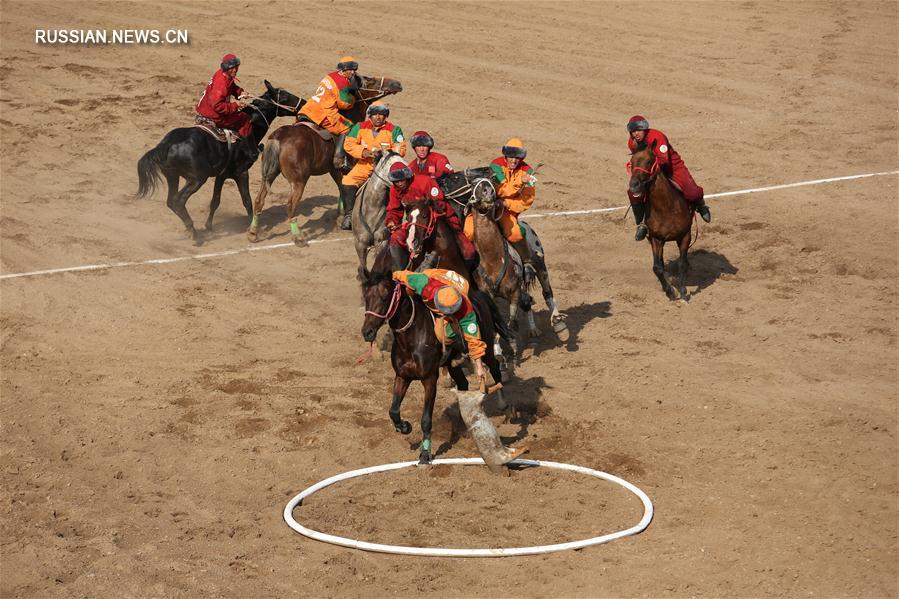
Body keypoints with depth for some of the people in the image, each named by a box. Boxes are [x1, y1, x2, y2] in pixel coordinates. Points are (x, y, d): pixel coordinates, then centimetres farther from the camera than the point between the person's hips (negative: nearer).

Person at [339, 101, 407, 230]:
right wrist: (363, 152, -17)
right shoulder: (360, 127, 3)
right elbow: (348, 144, -2)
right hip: (364, 165, 1)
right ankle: (349, 216, -11)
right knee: (347, 182, -19)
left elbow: (401, 149, -7)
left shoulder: (393, 130, -1)